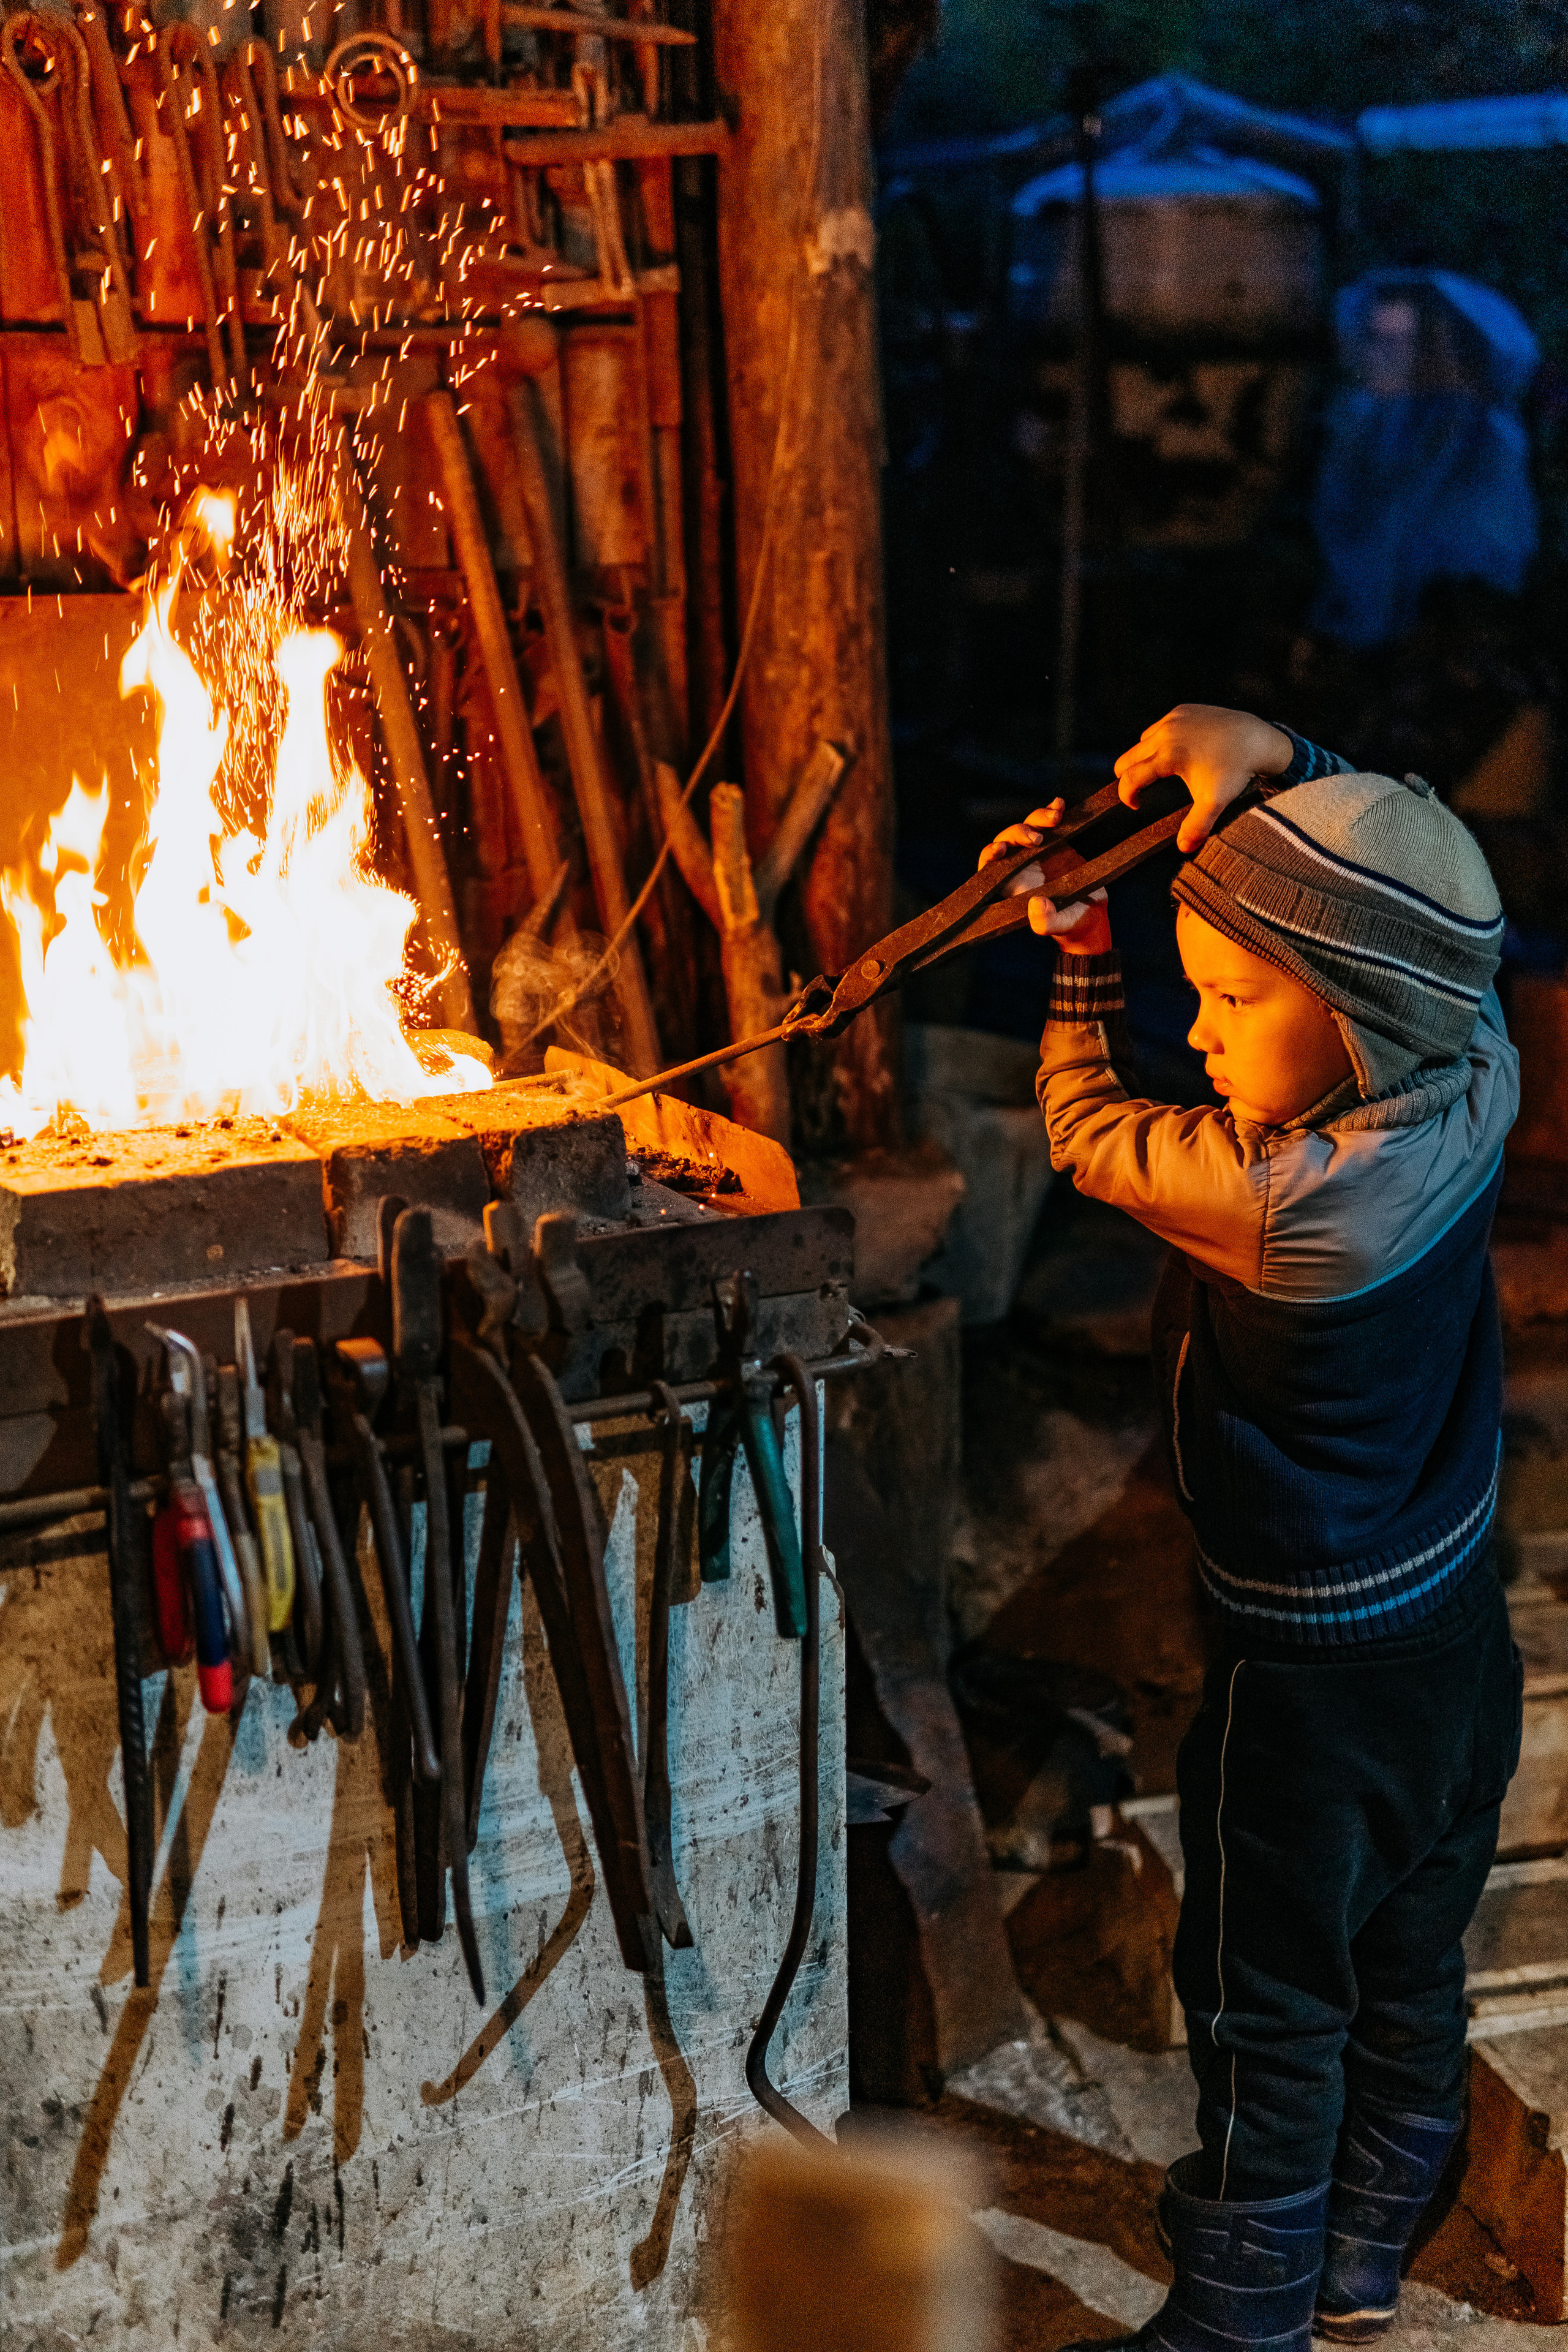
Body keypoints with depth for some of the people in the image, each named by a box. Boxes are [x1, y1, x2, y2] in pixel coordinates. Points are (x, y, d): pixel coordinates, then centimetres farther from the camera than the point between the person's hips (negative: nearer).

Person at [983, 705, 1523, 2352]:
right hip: (1460, 1632, 8)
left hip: (1313, 1675, -8)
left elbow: (1089, 1135, -13)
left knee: (1271, 2013, 11)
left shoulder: (1286, 1198, -32)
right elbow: (1399, 879, 4)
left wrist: (1078, 949, 1)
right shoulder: (1477, 1084, -13)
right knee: (1405, 1971, 24)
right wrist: (1273, 757, -8)